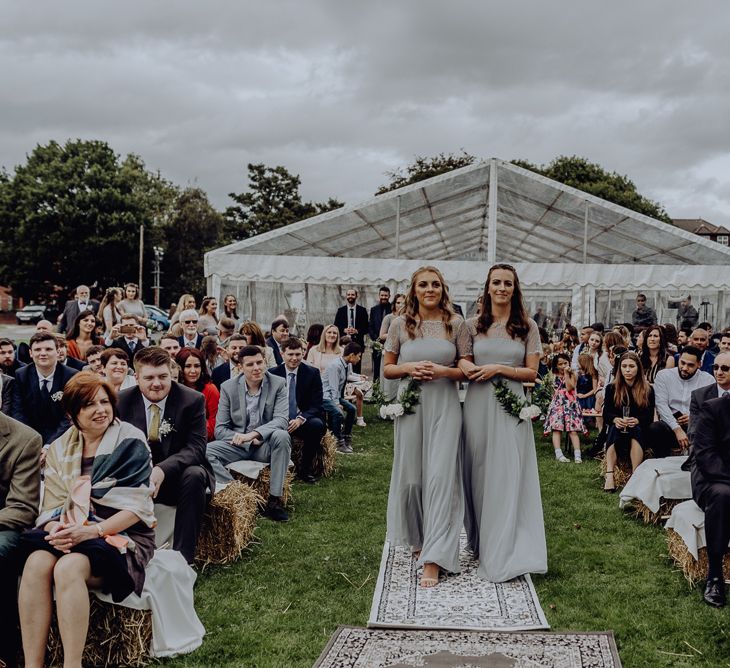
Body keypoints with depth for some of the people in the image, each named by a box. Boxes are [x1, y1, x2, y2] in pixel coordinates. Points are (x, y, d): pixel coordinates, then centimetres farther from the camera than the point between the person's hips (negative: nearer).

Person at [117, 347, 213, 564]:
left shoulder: (192, 400, -10)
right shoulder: (123, 401, -2)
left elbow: (196, 447, -16)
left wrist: (163, 470, -36)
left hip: (178, 475, -2)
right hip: (138, 478, 2)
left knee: (194, 475, -35)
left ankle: (182, 557, -30)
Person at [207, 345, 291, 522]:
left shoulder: (278, 384, -4)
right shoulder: (228, 387, -1)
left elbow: (282, 420, -16)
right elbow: (220, 429, -2)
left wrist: (253, 434, -31)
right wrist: (246, 440, -19)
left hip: (265, 444, -1)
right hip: (237, 445, 1)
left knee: (281, 436, -35)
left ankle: (274, 500, -27)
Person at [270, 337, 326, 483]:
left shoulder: (312, 373, 0)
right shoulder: (273, 374, 4)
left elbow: (316, 405, -5)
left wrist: (300, 419, -24)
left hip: (303, 422, 0)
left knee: (317, 425, -33)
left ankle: (306, 470, -13)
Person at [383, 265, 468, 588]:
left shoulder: (456, 324, 2)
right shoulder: (400, 324, 5)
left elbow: (468, 369, 5)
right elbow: (387, 368, 9)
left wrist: (443, 371, -13)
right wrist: (409, 367, -10)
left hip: (444, 406, -2)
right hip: (411, 405, 2)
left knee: (440, 476, -9)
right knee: (411, 476, 9)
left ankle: (433, 558, -8)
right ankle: (418, 539, 32)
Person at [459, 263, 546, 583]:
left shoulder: (528, 327, 4)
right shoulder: (473, 325, 7)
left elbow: (531, 373, 2)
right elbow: (464, 364, 10)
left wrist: (498, 369, -12)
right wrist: (466, 368, -14)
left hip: (511, 406, -1)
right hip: (478, 404, 2)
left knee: (508, 477, -3)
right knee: (478, 474, 7)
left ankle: (502, 554, 3)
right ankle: (480, 542, 23)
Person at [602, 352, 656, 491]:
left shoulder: (648, 389, 2)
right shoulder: (612, 388, 5)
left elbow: (649, 417, -6)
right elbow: (606, 414, -2)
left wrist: (636, 420, -27)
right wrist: (615, 419, -25)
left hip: (640, 430, -1)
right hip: (617, 429, 1)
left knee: (636, 429, -33)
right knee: (614, 429, -32)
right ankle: (609, 475, -44)